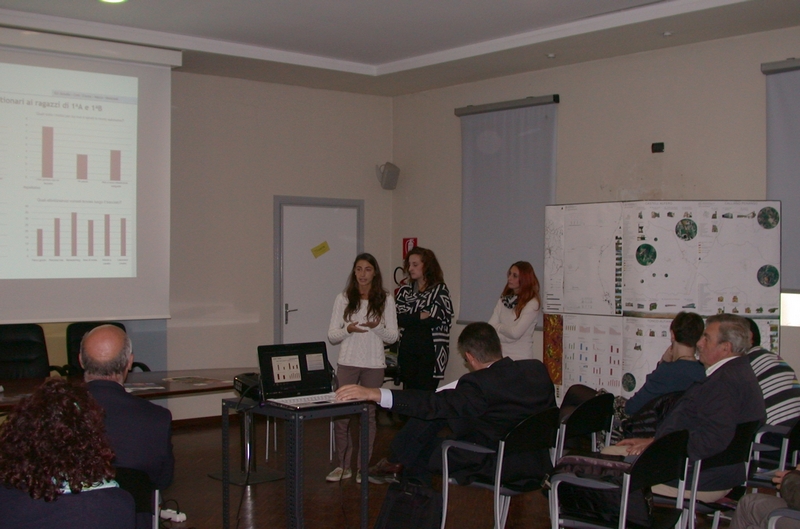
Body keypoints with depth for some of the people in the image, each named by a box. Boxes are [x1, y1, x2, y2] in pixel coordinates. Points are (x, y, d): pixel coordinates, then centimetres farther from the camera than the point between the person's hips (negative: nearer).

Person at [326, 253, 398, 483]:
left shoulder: (386, 300, 4)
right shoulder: (343, 299, 5)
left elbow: (393, 336, 3)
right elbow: (331, 335, 4)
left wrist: (377, 328, -16)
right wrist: (348, 330, -16)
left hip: (374, 365, 0)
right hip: (348, 363, 0)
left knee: (369, 414, 5)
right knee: (341, 415, -3)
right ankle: (343, 465, 11)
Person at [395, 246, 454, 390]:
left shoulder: (440, 290, 1)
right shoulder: (404, 291, 13)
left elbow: (434, 319, -12)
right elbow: (398, 318, 0)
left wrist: (409, 319, -5)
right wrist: (420, 316, -9)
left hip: (430, 351, -4)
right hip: (407, 350, 4)